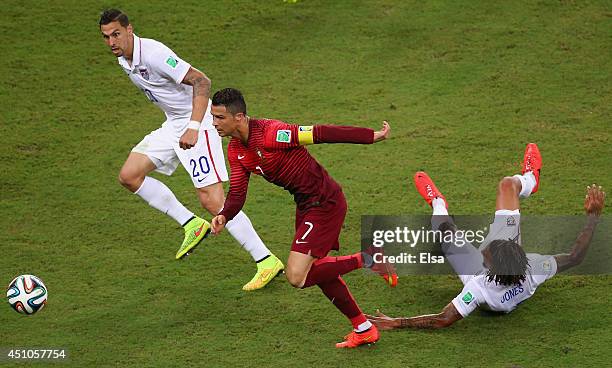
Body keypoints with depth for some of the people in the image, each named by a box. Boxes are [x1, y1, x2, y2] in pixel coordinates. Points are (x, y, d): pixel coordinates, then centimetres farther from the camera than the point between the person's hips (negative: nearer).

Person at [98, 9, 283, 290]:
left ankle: (266, 261, -7)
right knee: (129, 176, 3)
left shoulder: (153, 53, -23)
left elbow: (201, 81, -29)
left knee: (211, 200, -15)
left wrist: (193, 127, -38)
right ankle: (192, 225, 10)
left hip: (197, 122, -9)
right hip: (173, 124, 9)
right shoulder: (124, 61, 6)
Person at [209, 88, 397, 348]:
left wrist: (372, 136, -22)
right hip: (305, 205, 10)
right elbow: (237, 192, 3)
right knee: (316, 270, 20)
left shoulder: (271, 134, -28)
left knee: (297, 277, -15)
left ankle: (366, 260, 1)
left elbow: (322, 134, -25)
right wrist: (224, 216, -19)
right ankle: (364, 329, 34)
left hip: (325, 204, -10)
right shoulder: (235, 150, 1)